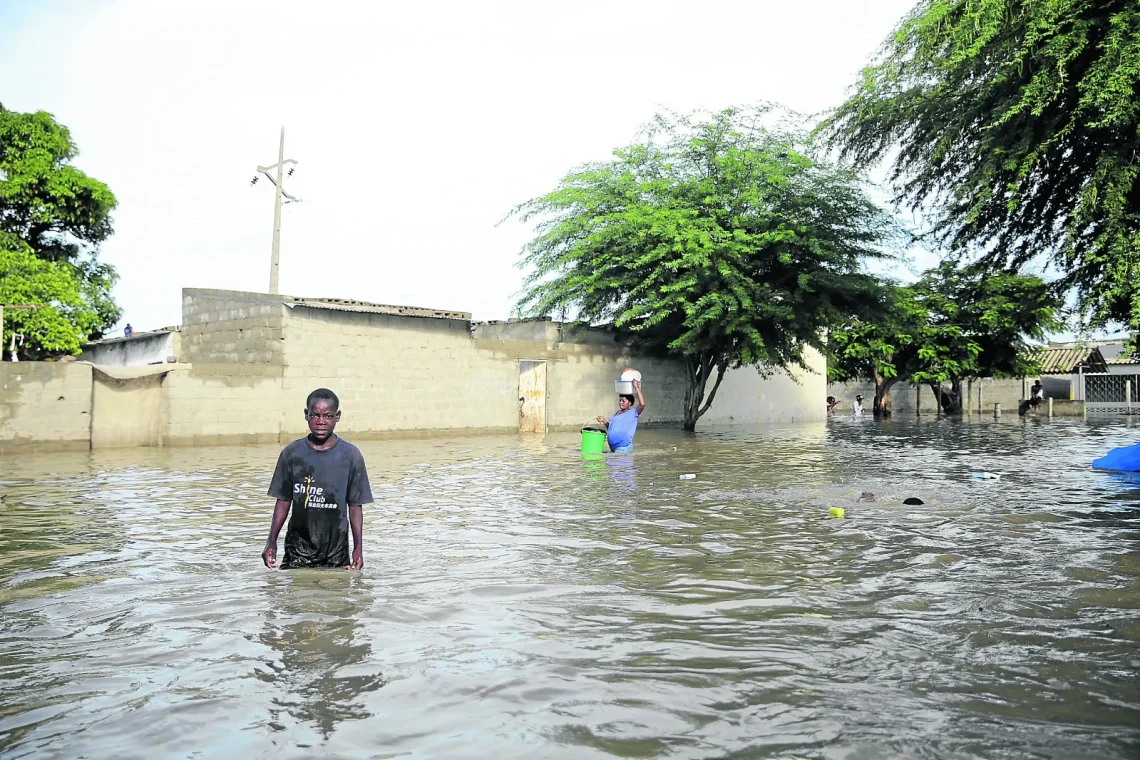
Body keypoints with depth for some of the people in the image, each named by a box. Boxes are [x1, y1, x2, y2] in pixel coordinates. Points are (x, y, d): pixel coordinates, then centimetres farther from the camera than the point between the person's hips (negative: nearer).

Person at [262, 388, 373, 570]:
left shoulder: (351, 456, -3)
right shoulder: (291, 453, 0)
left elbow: (355, 505, 0)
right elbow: (283, 501, 6)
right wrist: (271, 542, 1)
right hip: (298, 549, 1)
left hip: (336, 550, -1)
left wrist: (358, 548, -4)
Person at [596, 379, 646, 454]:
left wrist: (637, 388, -20)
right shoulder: (618, 413, 16)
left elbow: (642, 404, -24)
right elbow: (611, 428, 23)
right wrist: (604, 421, 5)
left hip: (623, 448, -8)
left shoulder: (633, 413, -6)